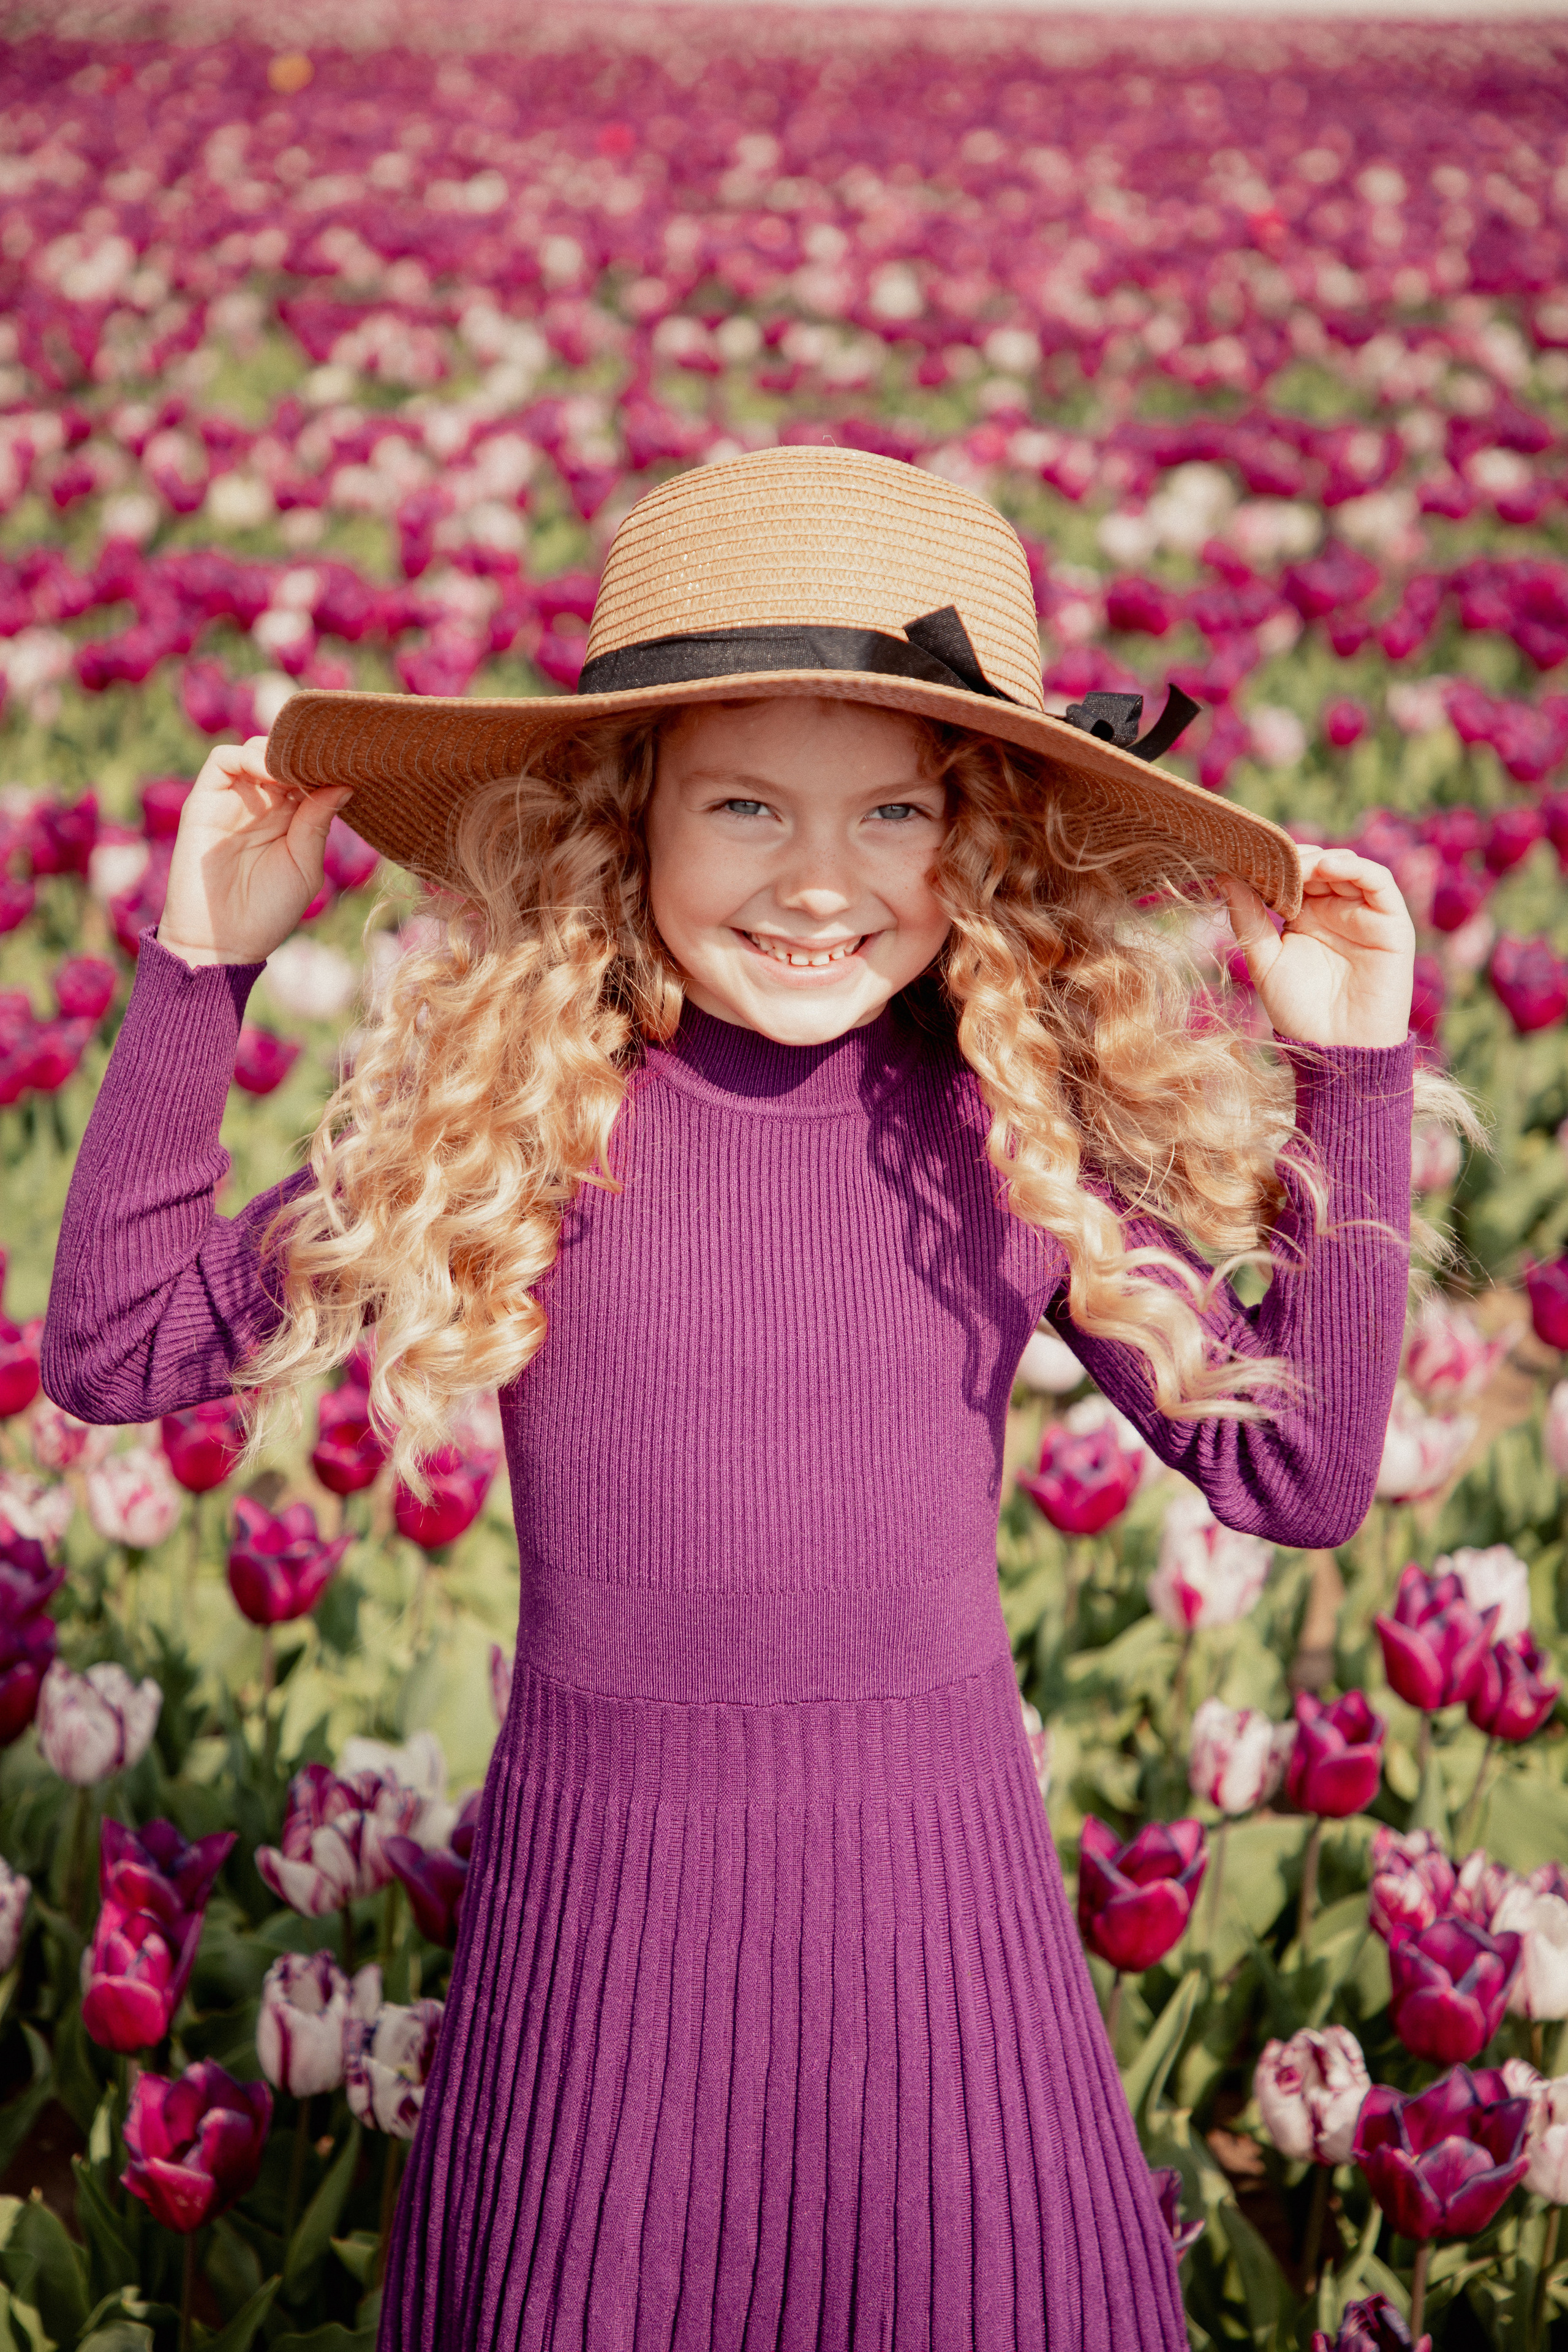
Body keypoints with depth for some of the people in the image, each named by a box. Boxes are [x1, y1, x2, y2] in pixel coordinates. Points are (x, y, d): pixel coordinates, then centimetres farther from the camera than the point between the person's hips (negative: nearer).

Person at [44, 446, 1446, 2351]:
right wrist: (200, 972, -6)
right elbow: (113, 1350, -1)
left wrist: (1349, 1075, -2)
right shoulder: (512, 1123, -6)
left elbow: (1295, 1476, 3)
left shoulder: (1024, 1135, -2)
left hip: (934, 1894, 1)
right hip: (598, 1888, -1)